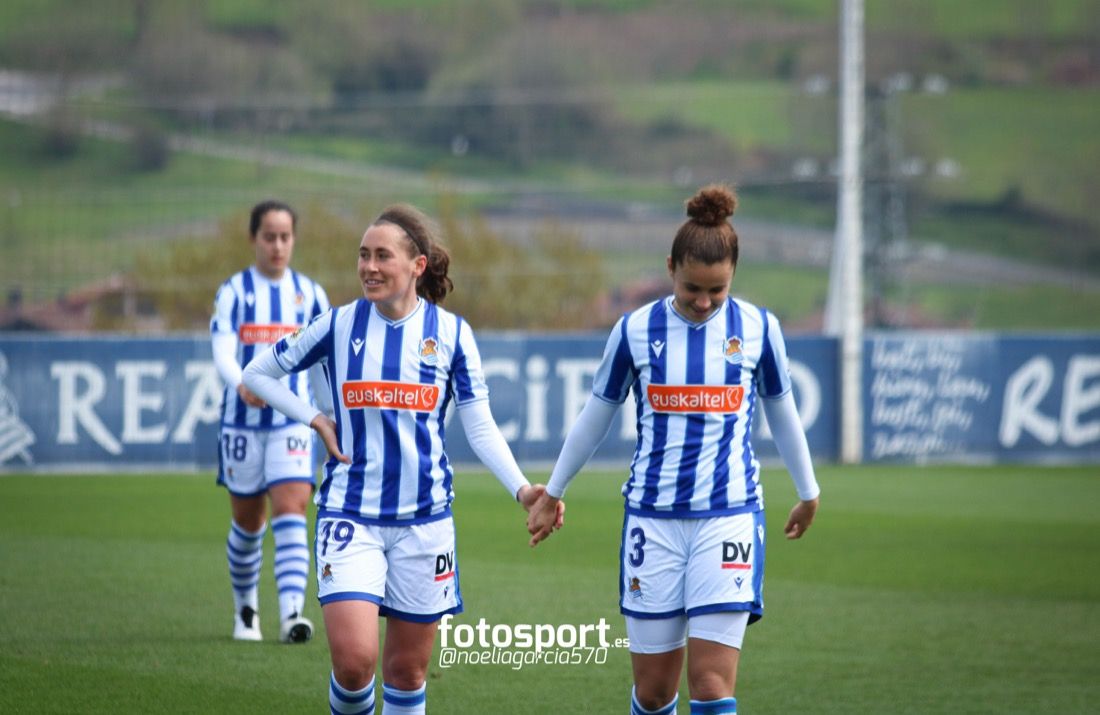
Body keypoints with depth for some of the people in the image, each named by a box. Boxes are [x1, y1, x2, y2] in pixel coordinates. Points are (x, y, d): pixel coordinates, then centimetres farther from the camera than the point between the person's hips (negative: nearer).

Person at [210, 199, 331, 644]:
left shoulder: (309, 294, 5)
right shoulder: (234, 291, -3)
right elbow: (222, 353, -16)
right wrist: (242, 386, -36)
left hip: (293, 423, 0)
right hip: (242, 421, 0)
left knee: (290, 512, -16)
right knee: (247, 522, 10)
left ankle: (291, 614, -25)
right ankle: (246, 608, 31)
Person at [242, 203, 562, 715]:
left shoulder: (451, 332, 1)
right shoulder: (339, 326, 0)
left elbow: (480, 428, 3)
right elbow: (257, 374, 11)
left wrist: (521, 490, -12)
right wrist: (315, 420, -1)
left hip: (424, 518, 1)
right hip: (350, 514, -1)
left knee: (408, 669, 7)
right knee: (353, 659, -16)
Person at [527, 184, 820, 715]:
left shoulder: (757, 329, 1)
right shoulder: (636, 330, 0)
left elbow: (781, 413, 17)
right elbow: (596, 416, 14)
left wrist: (808, 493, 28)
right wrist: (552, 493, 22)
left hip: (729, 517, -1)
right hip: (653, 520, 1)